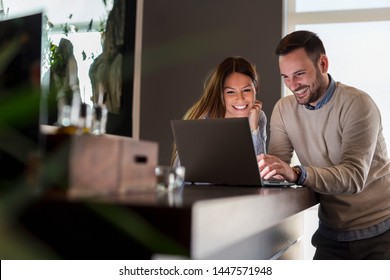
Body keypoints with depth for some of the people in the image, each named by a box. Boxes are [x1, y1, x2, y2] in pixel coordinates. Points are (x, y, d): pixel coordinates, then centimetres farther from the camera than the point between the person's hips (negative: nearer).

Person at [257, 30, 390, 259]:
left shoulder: (356, 104, -16)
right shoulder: (284, 109, 0)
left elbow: (355, 176, -26)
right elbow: (276, 172, -6)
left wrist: (297, 173, -41)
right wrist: (261, 168, -29)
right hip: (332, 233, 4)